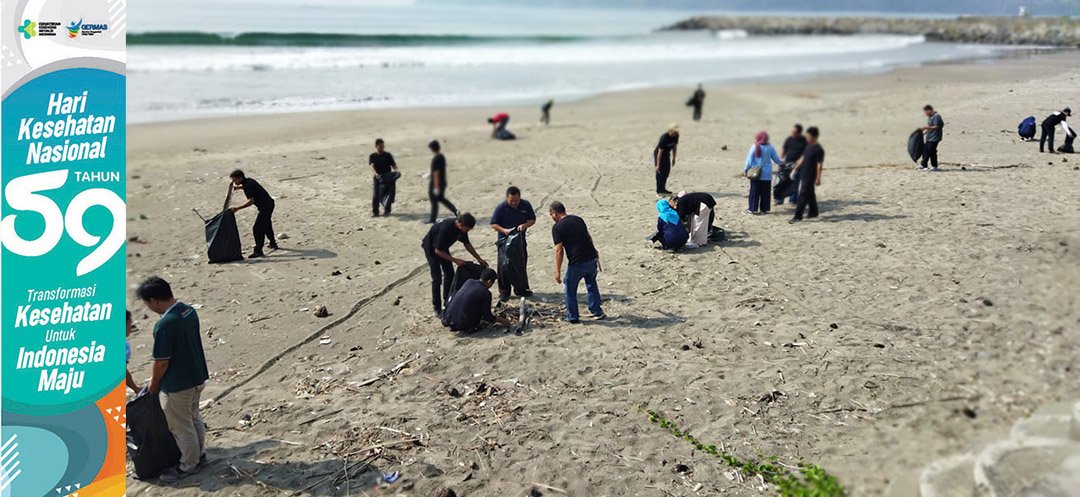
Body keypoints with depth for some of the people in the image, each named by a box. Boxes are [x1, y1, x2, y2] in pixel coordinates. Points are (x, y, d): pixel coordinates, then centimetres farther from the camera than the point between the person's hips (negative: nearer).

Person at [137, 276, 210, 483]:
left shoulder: (165, 324, -28)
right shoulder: (190, 311, -2)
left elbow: (161, 362, -22)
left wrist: (154, 384, -3)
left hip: (179, 384, -8)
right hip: (198, 376, 9)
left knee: (181, 426, 10)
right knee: (194, 418, 25)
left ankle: (188, 466, 24)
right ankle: (200, 455, 39)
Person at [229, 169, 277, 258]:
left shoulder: (247, 186, -21)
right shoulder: (248, 181, 8)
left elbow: (251, 201, -33)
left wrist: (237, 208, -36)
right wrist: (238, 187, 21)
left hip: (265, 206, -11)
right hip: (269, 204, 11)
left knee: (257, 228, -12)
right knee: (266, 225, 28)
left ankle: (258, 251, -13)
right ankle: (273, 244, 45)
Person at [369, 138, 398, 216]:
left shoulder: (388, 155, 4)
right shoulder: (372, 156, 3)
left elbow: (393, 164, -2)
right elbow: (372, 166, -11)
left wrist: (396, 171, -23)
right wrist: (375, 173, -31)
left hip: (387, 178, 0)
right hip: (377, 178, 0)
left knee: (388, 194, 1)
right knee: (375, 195, 0)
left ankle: (387, 210, 15)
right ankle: (375, 211, 7)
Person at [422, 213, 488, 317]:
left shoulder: (461, 228, -15)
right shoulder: (445, 228, -39)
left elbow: (467, 244, 2)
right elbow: (438, 251, -31)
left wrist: (479, 259, 0)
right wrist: (455, 260, -30)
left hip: (443, 248, 8)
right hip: (431, 248, -8)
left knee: (450, 274, 8)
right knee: (437, 279, -10)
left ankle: (447, 302, 21)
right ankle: (437, 310, -4)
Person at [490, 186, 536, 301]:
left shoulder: (526, 205, -6)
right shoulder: (501, 208, -14)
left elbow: (532, 219, 3)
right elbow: (493, 224, -7)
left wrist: (525, 225, -18)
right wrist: (503, 230, -25)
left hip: (520, 240, 3)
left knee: (522, 265, 13)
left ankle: (521, 289, 29)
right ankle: (504, 292, 10)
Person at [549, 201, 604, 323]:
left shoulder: (557, 227, -8)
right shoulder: (578, 220, 12)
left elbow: (559, 250, -12)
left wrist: (558, 271, -8)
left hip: (577, 263, -6)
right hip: (592, 258, 6)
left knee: (570, 289, 14)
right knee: (592, 285, 27)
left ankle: (573, 317, 21)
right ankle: (597, 312, 29)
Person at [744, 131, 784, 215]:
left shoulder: (754, 147, -8)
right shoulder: (770, 147, -1)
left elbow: (749, 160, -6)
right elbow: (776, 159, 8)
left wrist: (745, 170, 4)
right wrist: (781, 163, 29)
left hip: (755, 173, -2)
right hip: (766, 174, 2)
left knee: (754, 191, 4)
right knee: (765, 192, 9)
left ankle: (753, 209, 5)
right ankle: (764, 209, 12)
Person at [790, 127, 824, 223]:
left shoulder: (818, 149, -17)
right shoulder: (808, 146, 9)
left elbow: (820, 165, -18)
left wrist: (818, 178, -19)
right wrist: (796, 168, 17)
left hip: (810, 176, -9)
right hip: (803, 174, 9)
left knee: (803, 196, -9)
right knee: (810, 194, 19)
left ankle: (798, 216, -8)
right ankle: (813, 212, 31)